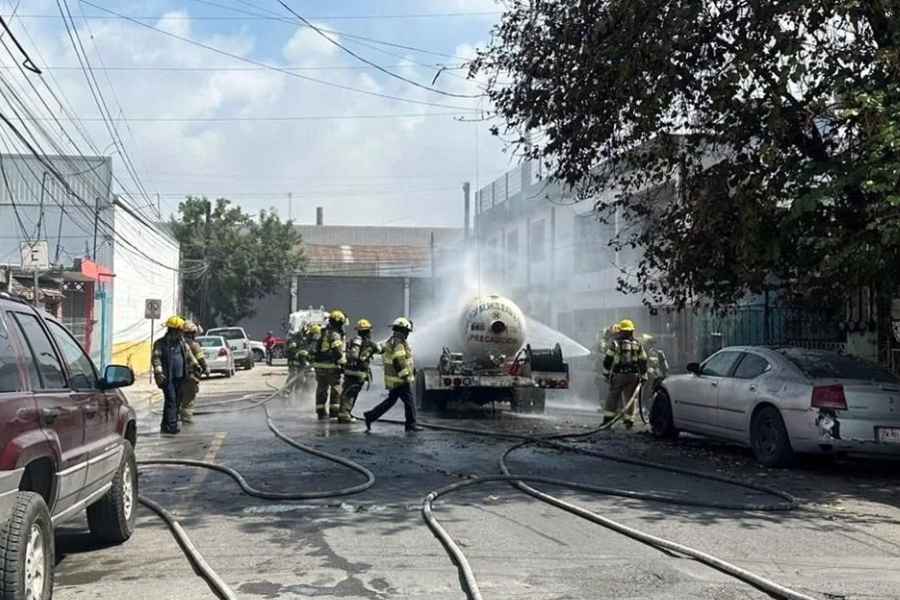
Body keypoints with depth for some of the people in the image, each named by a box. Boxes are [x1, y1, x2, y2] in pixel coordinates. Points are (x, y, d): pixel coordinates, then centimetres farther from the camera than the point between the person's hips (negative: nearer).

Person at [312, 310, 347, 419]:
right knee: (336, 389, 4)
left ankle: (321, 412, 14)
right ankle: (334, 410, 3)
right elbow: (338, 352, -20)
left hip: (319, 365, 8)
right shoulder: (335, 335, -11)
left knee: (321, 389, 12)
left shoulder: (323, 333, 15)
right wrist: (343, 363, -14)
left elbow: (317, 348, 20)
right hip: (331, 366, -8)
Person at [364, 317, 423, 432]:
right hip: (400, 380, -10)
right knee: (409, 401, 1)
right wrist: (405, 376, -20)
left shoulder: (390, 342, 15)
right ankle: (411, 425, 7)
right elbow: (398, 362, -24)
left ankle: (370, 416, 12)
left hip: (393, 380, 10)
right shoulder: (399, 344, -18)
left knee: (390, 401, 15)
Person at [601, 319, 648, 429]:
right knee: (630, 398, 8)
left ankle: (607, 419, 1)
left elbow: (607, 360, -2)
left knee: (612, 396, 4)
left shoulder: (615, 343, -4)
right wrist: (643, 377, 15)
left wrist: (606, 373, 8)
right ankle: (629, 420, 7)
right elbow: (643, 362, 9)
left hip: (618, 375, -2)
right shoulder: (637, 345, 6)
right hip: (633, 375, 3)